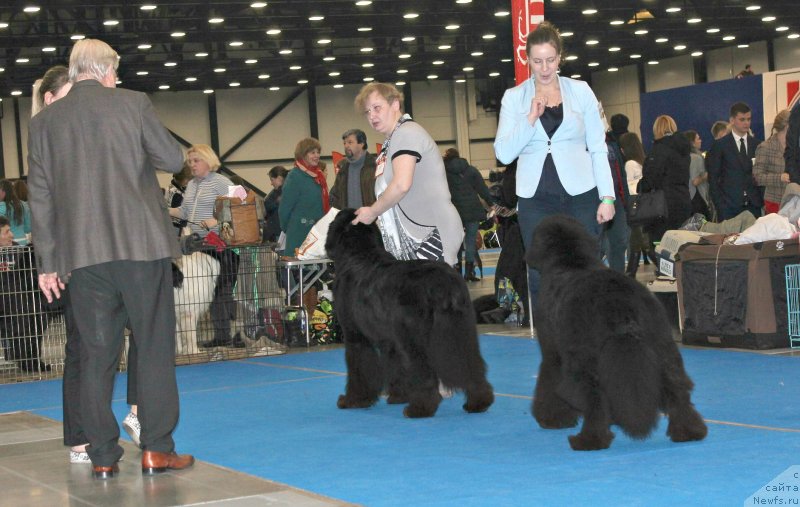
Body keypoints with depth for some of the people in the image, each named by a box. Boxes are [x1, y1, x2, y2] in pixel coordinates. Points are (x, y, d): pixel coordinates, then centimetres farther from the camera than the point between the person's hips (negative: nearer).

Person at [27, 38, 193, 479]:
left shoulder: (44, 121, 8)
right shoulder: (132, 104, 0)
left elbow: (40, 197, 8)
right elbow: (173, 160, 3)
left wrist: (47, 262, 12)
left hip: (83, 254, 3)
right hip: (141, 244, -2)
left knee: (96, 355, 6)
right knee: (154, 346, 4)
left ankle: (103, 457, 8)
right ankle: (157, 449, 3)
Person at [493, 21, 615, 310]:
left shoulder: (580, 91, 5)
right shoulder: (514, 97, 5)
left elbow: (598, 148, 5)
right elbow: (504, 153, -3)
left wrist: (607, 196, -2)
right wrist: (531, 118, -14)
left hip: (580, 194, 0)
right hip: (535, 199, 1)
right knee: (541, 278, 3)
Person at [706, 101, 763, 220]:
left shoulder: (757, 144, 11)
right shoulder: (720, 145, 1)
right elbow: (713, 178, 0)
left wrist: (762, 200, 2)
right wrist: (719, 204, -9)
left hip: (753, 205, 3)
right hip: (729, 206, -3)